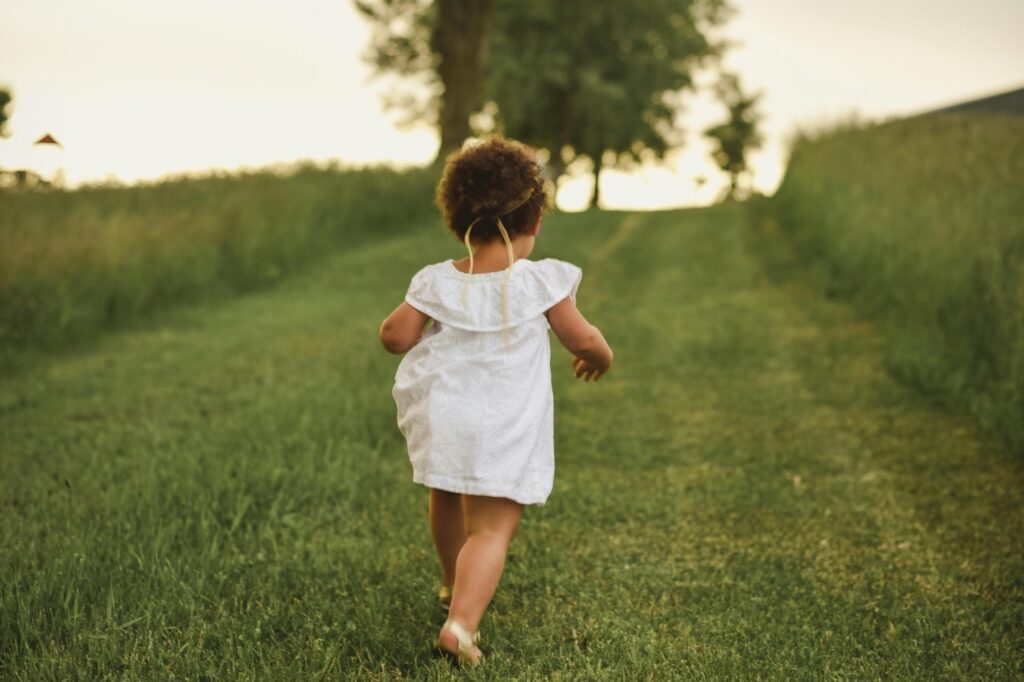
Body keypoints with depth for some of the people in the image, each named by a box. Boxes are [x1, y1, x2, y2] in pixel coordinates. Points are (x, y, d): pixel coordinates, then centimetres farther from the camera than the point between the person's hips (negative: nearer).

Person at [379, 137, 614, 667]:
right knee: (492, 529, -2)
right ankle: (462, 622, -21)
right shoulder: (542, 282, -8)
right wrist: (599, 357, 21)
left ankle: (454, 585, 50)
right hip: (506, 434, -4)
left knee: (447, 500, 28)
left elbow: (395, 336, -3)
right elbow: (583, 339, -2)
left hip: (443, 419, 4)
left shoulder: (437, 282, -2)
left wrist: (415, 337, 20)